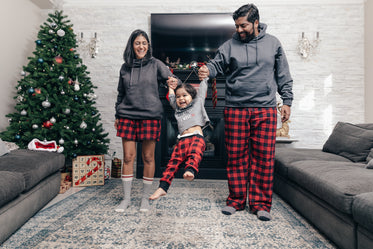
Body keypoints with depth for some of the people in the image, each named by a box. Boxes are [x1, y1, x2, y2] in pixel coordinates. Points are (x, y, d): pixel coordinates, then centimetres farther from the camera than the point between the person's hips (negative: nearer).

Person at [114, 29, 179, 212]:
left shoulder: (155, 64, 5)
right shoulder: (125, 67, 12)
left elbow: (172, 79, -2)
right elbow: (120, 94, 18)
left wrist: (174, 81, -27)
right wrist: (117, 116, 17)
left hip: (150, 116, -2)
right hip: (128, 116, 3)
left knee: (148, 157, 4)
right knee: (128, 156, 3)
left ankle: (145, 198, 20)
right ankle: (126, 198, 18)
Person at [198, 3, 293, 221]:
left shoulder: (273, 43, 10)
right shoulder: (230, 46, 8)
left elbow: (284, 76, 11)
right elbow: (216, 64, -1)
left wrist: (287, 101, 7)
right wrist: (206, 70, -23)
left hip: (265, 109, 0)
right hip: (236, 109, 0)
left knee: (264, 157, 1)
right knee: (236, 156, 5)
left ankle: (261, 203, 16)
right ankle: (236, 200, 21)